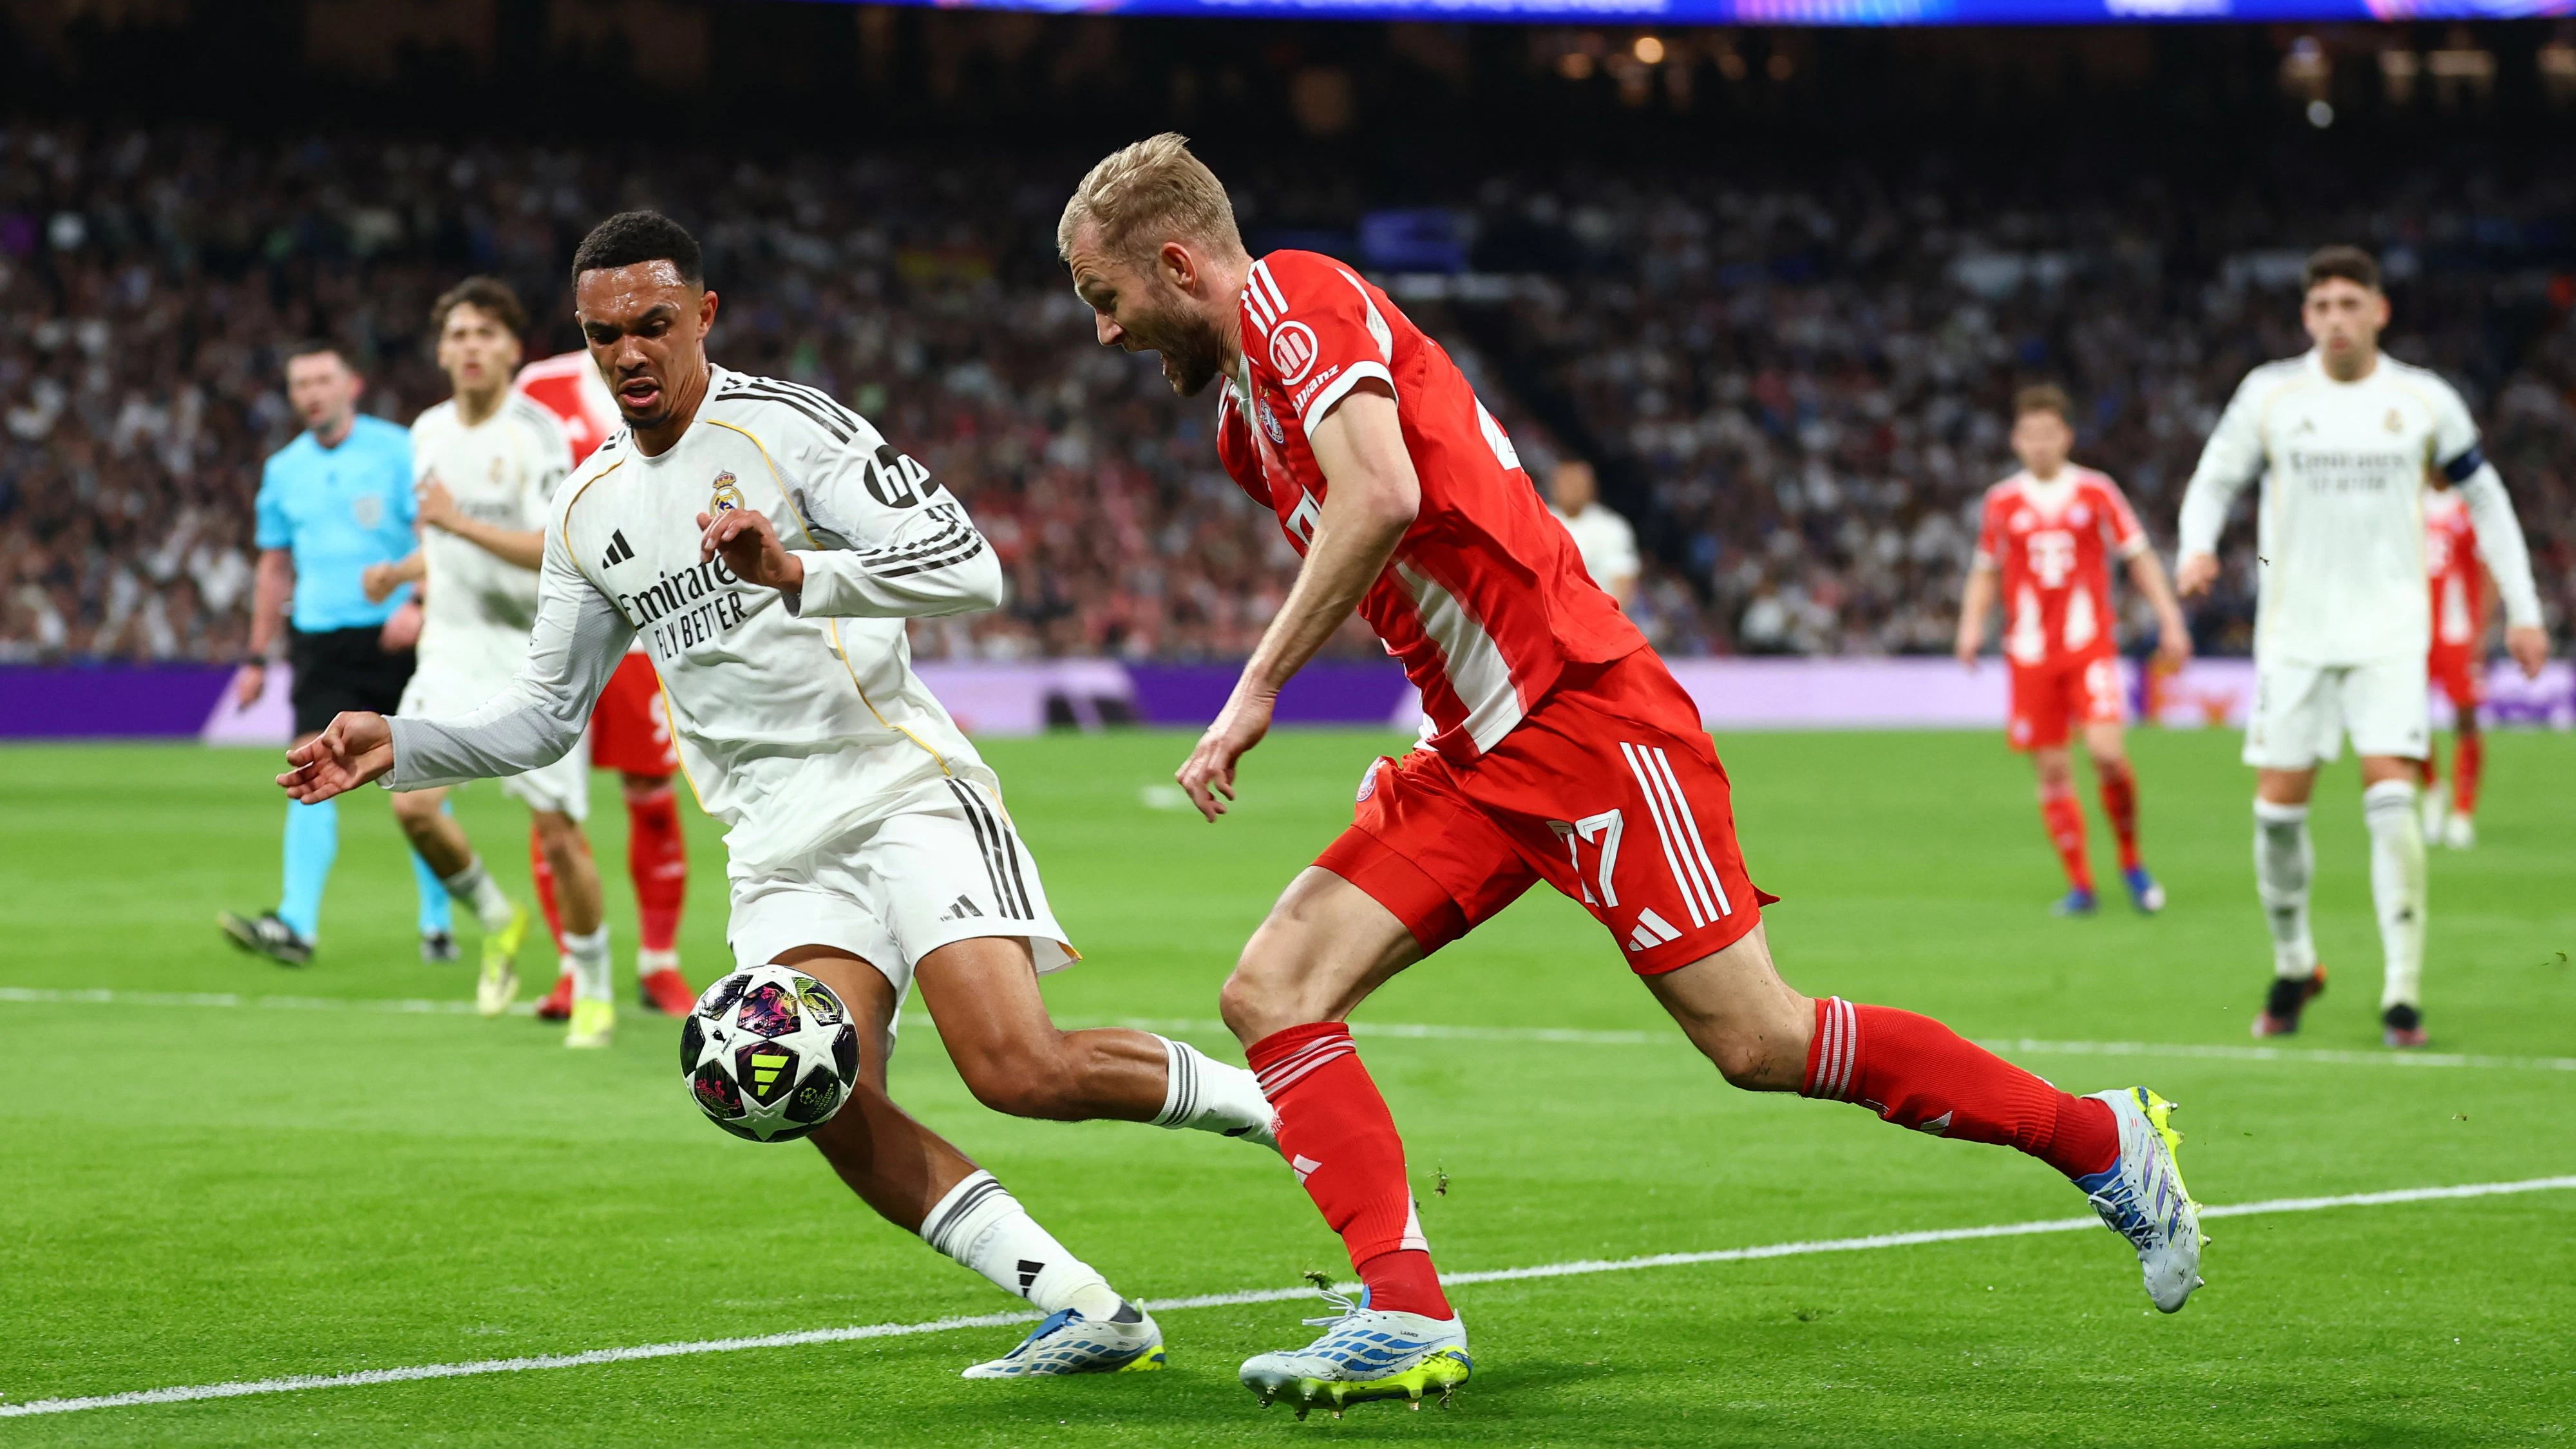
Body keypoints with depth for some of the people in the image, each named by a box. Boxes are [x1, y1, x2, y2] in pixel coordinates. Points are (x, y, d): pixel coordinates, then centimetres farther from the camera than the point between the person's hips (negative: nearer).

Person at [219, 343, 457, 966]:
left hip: (395, 638, -3)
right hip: (321, 642, 3)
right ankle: (296, 925, -21)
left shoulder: (397, 451, -2)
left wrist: (416, 604, -23)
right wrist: (258, 657, 19)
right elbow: (276, 567, 21)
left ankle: (437, 922, 16)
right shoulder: (283, 469, 13)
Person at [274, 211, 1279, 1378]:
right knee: (832, 1103, -21)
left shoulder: (785, 426, -5)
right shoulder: (589, 512, 15)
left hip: (903, 790, -5)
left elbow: (968, 568, -16)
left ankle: (1274, 1104, 4)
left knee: (1021, 1071, -22)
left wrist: (796, 573, -28)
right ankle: (1083, 1311, -13)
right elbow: (547, 713, 24)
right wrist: (399, 748, 9)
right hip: (778, 843, 5)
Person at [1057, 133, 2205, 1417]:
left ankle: (2103, 1139, 7)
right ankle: (1406, 1320, -12)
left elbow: (1383, 495, -26)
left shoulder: (1297, 298, -11)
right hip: (1474, 756, 10)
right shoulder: (1243, 414, 19)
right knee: (1272, 993, -5)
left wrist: (1256, 693, -22)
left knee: (1755, 1042, -8)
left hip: (1582, 717, -10)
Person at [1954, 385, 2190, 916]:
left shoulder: (2096, 492, 4)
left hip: (2090, 646, -2)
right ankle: (2080, 885, 10)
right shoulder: (2002, 502, 7)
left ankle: (2131, 862, 3)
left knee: (2106, 751, -18)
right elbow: (1985, 573, 17)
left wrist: (2170, 620, 2)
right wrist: (1971, 626, 1)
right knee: (2052, 772, 0)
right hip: (2031, 653, 2)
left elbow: (2140, 558, 9)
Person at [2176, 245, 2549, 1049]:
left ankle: (2403, 993, -11)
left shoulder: (2425, 401, 1)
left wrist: (2522, 610, 9)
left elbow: (2485, 500, 12)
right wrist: (2197, 548, -13)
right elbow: (2213, 480, 9)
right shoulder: (2269, 394, 0)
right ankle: (2293, 965, 23)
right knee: (2279, 803, 0)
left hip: (2390, 631, -1)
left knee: (2391, 795, -15)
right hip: (2294, 630, 1)